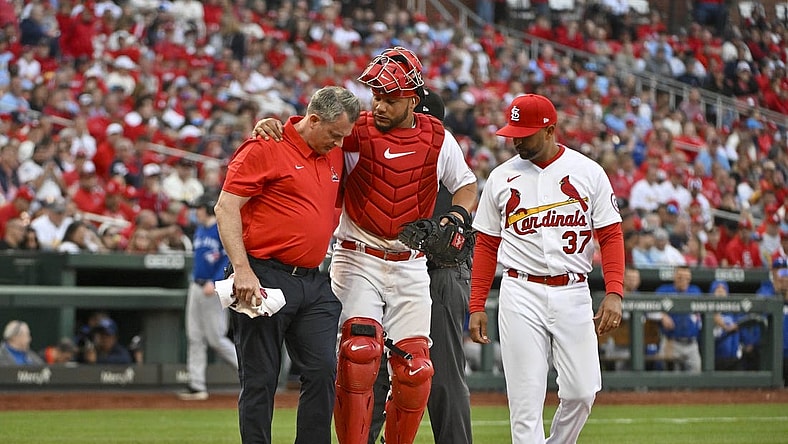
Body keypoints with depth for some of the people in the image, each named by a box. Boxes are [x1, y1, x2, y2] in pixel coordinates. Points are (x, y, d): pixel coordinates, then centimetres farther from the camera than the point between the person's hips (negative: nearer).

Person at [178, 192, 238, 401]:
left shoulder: (222, 230, -11)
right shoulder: (199, 230, 15)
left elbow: (229, 260, -17)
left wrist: (214, 282, -24)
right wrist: (194, 280, 18)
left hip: (213, 289, -9)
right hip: (196, 287, 9)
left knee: (216, 338, -8)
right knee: (195, 338, 4)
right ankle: (196, 386, 5)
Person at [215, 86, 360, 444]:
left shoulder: (333, 156, 15)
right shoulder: (265, 148, -7)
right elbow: (226, 207, -11)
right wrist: (242, 269, -19)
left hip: (313, 283, 7)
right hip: (264, 278, -7)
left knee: (323, 371, -2)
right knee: (260, 380, -2)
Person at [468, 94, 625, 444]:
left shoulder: (588, 172, 4)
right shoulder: (502, 178, 8)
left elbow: (611, 235, 2)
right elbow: (486, 245, 11)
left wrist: (614, 293, -11)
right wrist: (476, 307, 4)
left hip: (573, 294, 0)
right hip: (521, 295, 0)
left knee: (581, 391, -5)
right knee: (525, 398, -6)